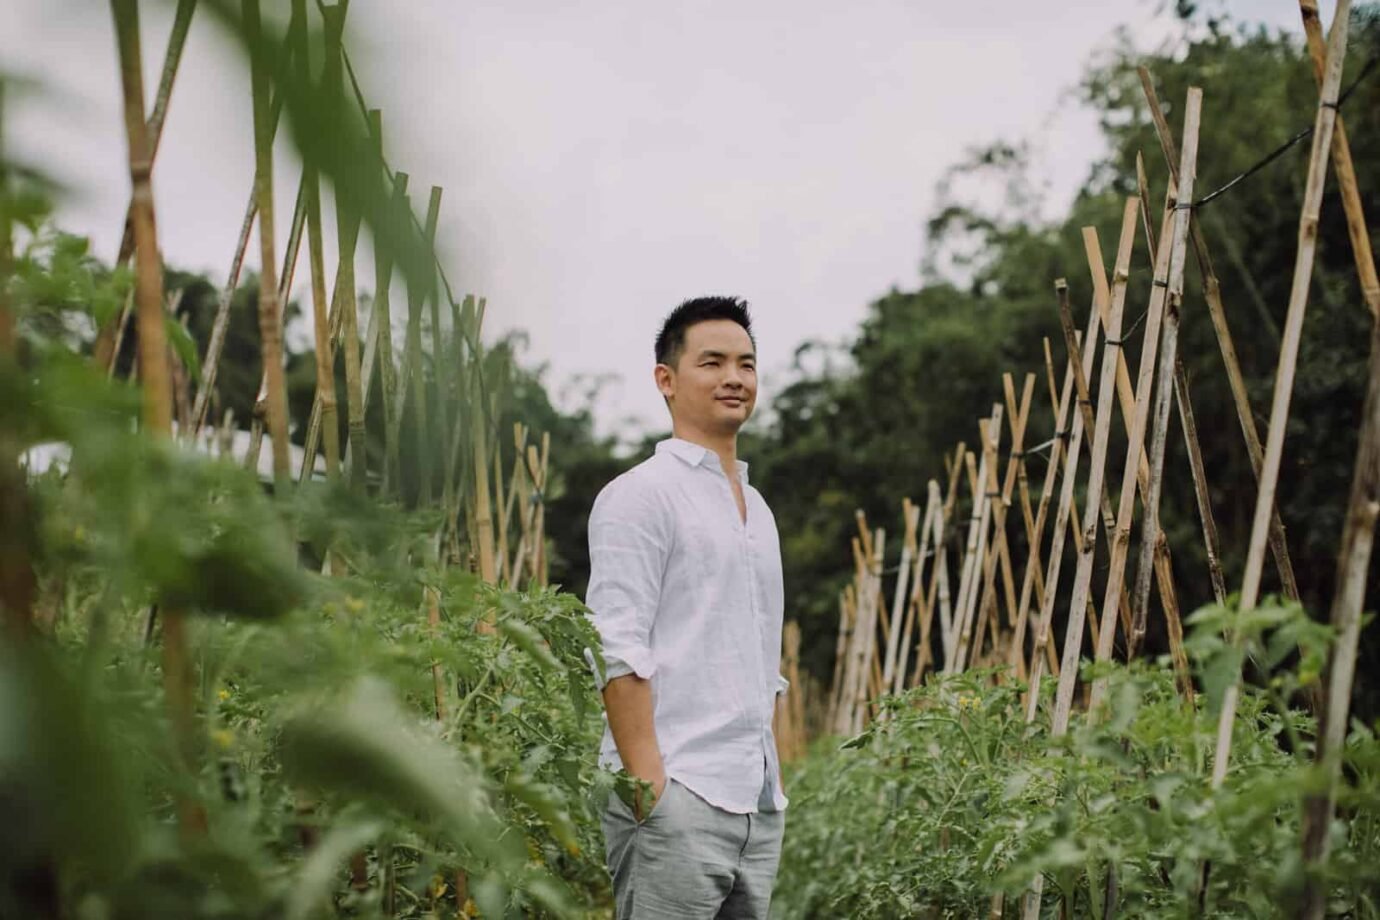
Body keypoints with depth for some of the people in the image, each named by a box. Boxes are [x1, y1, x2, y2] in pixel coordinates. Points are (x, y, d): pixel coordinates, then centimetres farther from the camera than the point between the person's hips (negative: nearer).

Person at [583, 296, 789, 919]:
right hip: (676, 798, -8)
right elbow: (619, 652, -13)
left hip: (758, 802, 8)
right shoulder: (640, 496, -5)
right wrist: (649, 785, -19)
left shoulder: (757, 508, 20)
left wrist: (769, 775, 18)